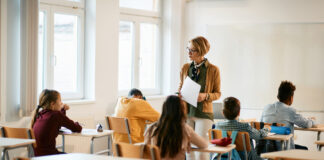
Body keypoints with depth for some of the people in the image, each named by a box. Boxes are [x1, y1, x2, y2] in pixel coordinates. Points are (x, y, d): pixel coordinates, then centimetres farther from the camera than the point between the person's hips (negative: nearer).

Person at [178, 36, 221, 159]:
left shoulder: (213, 70, -4)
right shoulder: (185, 68, 7)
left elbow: (217, 93, 2)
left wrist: (206, 96, -17)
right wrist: (179, 93, -4)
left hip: (203, 113, -4)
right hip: (186, 112, 4)